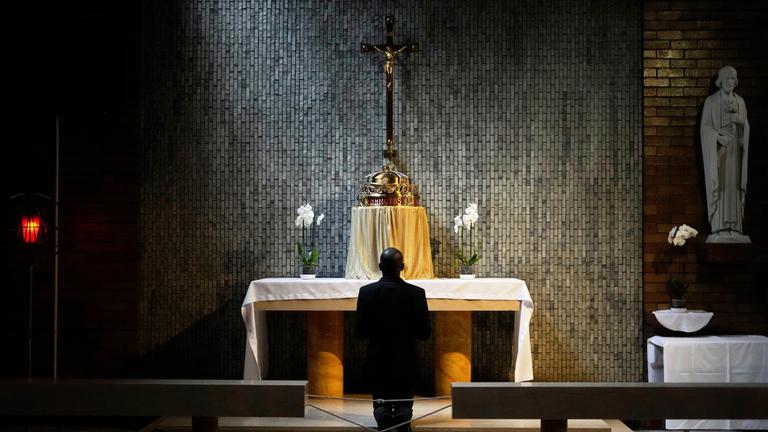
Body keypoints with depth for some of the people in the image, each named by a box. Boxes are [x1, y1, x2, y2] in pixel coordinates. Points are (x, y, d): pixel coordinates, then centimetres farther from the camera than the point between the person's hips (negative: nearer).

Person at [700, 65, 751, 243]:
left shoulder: (740, 101, 11)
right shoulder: (710, 101, -2)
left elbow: (746, 127, 12)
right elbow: (705, 126, -7)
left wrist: (739, 119, -10)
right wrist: (719, 137, -23)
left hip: (735, 148, 4)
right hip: (717, 148, -4)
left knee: (734, 184, 1)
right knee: (718, 185, -8)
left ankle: (733, 227, 4)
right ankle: (718, 229, -7)